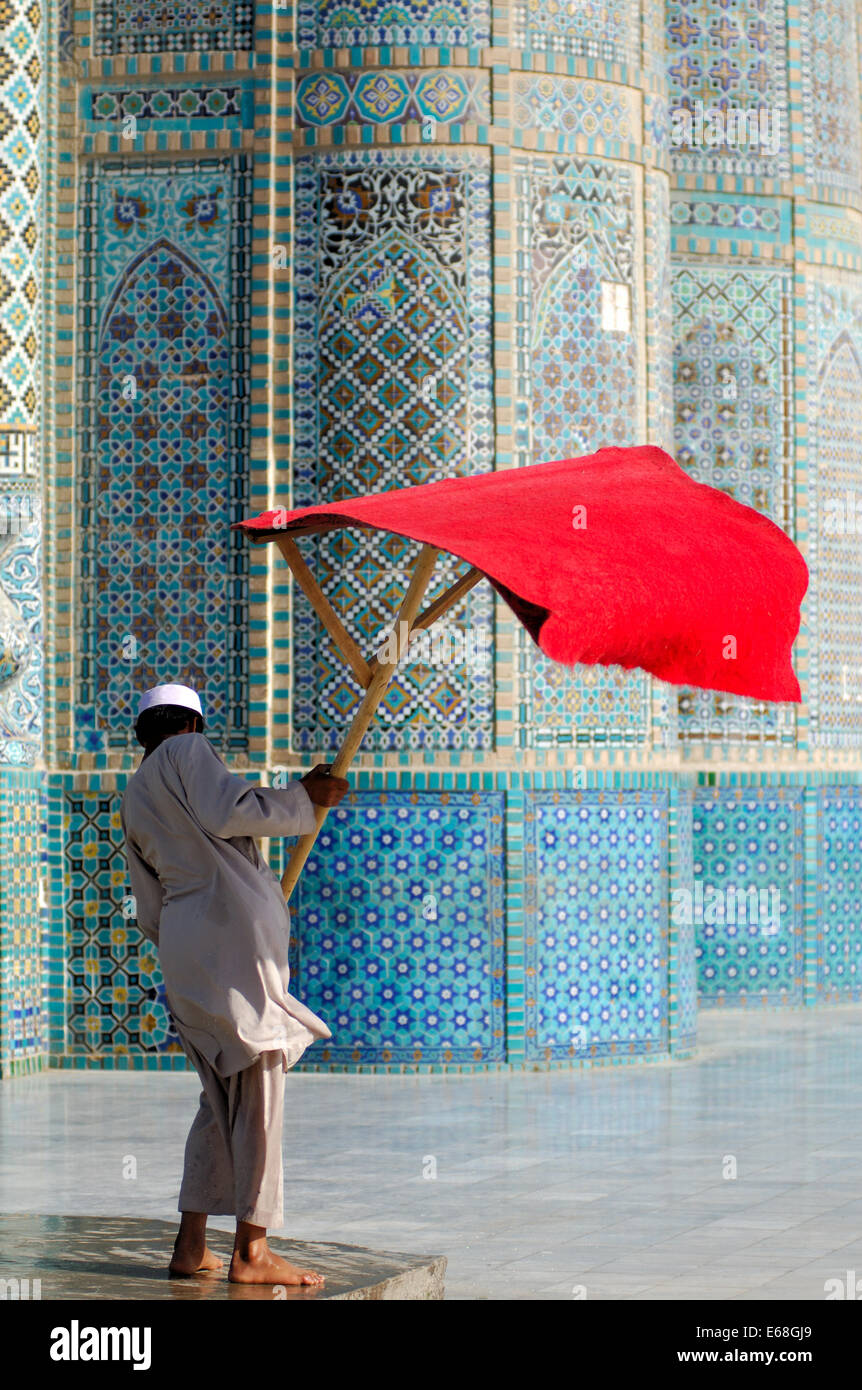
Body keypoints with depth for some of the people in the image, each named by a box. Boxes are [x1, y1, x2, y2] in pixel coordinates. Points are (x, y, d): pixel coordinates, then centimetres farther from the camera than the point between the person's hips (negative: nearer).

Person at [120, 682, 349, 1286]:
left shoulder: (133, 804, 24)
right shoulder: (188, 751, 4)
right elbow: (225, 812, -14)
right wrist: (301, 798, -2)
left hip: (181, 945, 8)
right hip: (232, 930, -8)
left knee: (223, 1097, 14)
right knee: (260, 1091, -6)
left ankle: (191, 1245, 12)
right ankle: (251, 1251, -8)